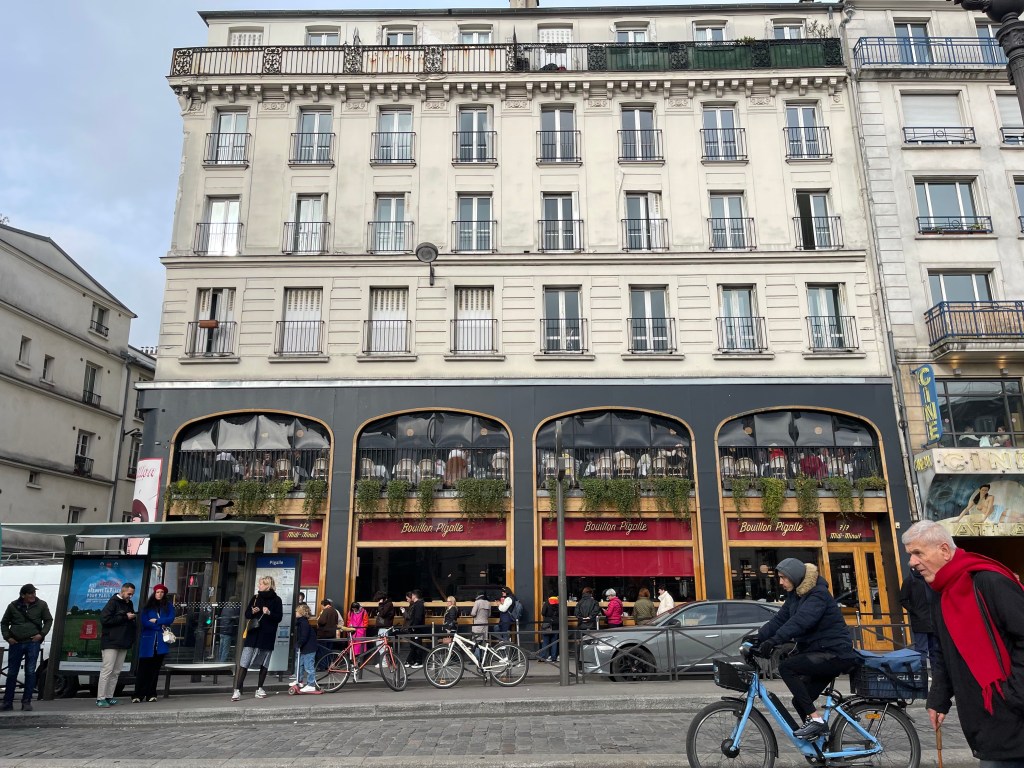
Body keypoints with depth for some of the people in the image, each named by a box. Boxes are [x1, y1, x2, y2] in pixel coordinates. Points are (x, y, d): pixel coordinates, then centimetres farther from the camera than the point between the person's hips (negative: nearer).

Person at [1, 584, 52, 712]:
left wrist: (42, 634, -6)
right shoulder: (13, 606, 3)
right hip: (15, 643, 1)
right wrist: (7, 637, 0)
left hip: (33, 643, -1)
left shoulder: (41, 605, 1)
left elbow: (48, 620, 7)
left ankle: (27, 702, 5)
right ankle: (7, 703, 18)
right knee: (12, 673, 7)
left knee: (30, 672, -2)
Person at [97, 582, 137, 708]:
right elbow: (104, 619, -17)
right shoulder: (113, 602, -6)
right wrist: (125, 617, -16)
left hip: (123, 643, 7)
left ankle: (109, 697, 11)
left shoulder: (129, 604, 16)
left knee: (116, 672, 7)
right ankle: (100, 698, -3)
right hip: (111, 642, -7)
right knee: (107, 670, -7)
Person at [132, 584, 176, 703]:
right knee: (143, 668, -4)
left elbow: (170, 619, -1)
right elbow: (143, 621, -4)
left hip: (161, 641, 1)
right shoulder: (148, 605, 7)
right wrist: (161, 626, -8)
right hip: (148, 640, -1)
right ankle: (138, 695, -2)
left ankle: (151, 694, 8)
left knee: (155, 668, 4)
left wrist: (156, 621, -8)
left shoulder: (168, 605, 9)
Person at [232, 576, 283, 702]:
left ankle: (259, 689, 17)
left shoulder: (276, 600, 1)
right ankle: (237, 690, -7)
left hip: (267, 636, -2)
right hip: (253, 634, 2)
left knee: (264, 664, 6)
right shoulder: (255, 598, 11)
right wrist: (252, 612, -10)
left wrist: (269, 613, -20)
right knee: (244, 663, -6)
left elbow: (279, 617, -3)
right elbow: (246, 614, 11)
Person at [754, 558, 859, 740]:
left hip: (835, 653, -9)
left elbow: (800, 621, -33)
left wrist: (773, 641, -41)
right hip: (819, 653, 9)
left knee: (786, 667, -23)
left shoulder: (818, 594, -18)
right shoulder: (795, 595, 10)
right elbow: (779, 619, 4)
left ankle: (815, 719, -18)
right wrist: (758, 637, -10)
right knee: (800, 701, 6)